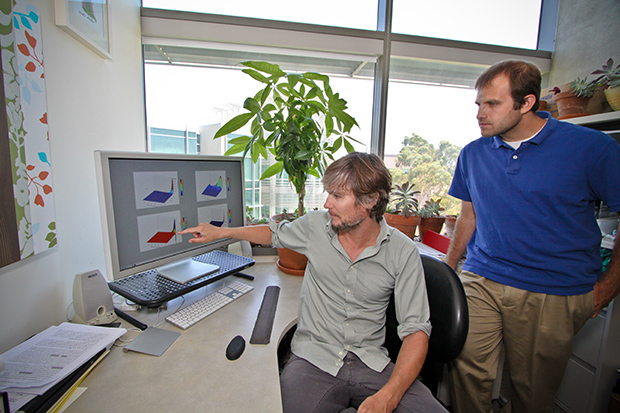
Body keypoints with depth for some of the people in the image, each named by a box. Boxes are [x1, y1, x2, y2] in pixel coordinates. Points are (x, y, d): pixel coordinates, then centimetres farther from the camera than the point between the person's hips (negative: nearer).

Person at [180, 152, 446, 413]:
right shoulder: (315, 225, -3)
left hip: (372, 363, 1)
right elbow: (275, 233, 17)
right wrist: (219, 232, 17)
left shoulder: (404, 252, -7)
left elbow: (415, 329, -6)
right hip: (314, 359, 0)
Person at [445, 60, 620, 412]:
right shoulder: (473, 154, 5)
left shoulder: (591, 147, -5)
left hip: (554, 294, -1)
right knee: (469, 374, -1)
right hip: (480, 282, 2)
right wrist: (447, 270, 11)